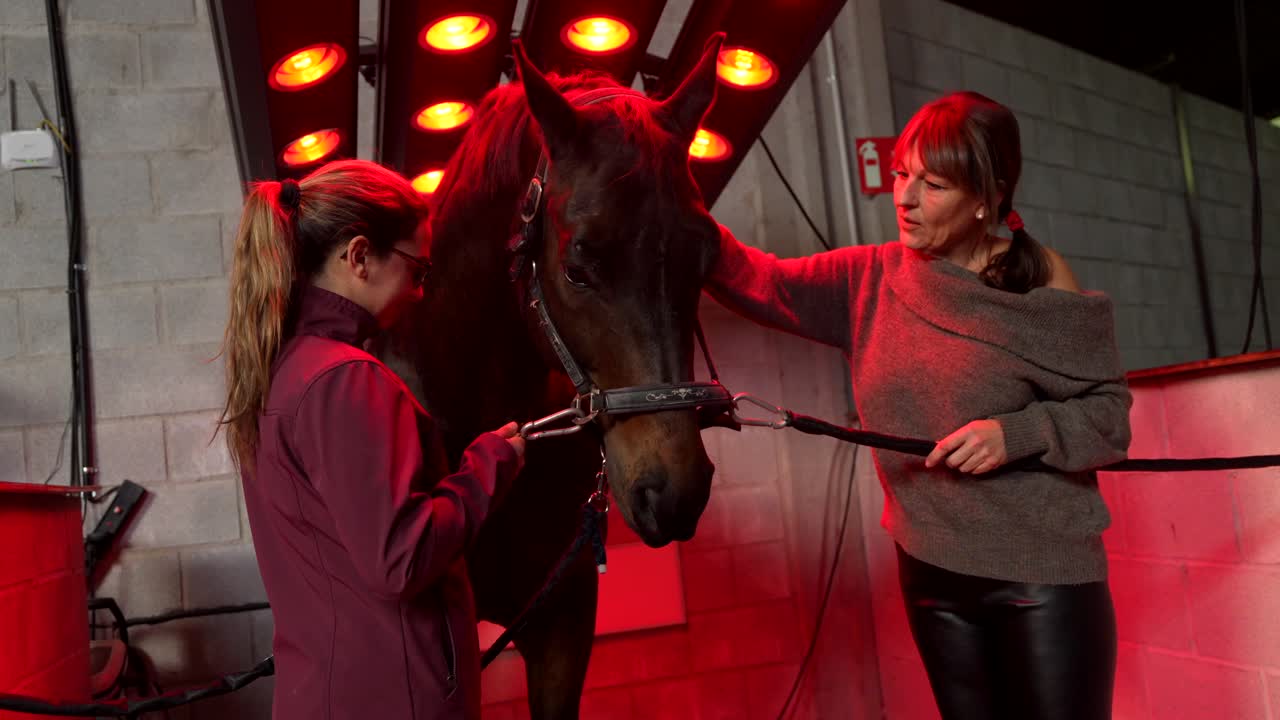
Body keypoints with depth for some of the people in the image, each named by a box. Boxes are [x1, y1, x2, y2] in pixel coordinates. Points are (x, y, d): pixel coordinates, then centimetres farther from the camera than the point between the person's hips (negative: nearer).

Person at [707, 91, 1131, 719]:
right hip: (931, 573, 4)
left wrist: (1020, 432, -23)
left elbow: (1110, 415, -6)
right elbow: (760, 283, -3)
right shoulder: (870, 279, 2)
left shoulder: (1039, 280, -8)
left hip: (1044, 572, -3)